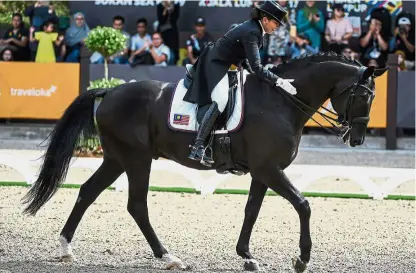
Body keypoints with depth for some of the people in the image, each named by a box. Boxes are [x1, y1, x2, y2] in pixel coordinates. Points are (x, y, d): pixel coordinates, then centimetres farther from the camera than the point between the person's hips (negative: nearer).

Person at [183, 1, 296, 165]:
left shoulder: (254, 29, 5)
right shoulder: (251, 33, -25)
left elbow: (245, 59, 17)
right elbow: (256, 67, -31)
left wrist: (258, 76, 9)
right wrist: (278, 81, -32)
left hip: (226, 63, 12)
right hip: (216, 64, -12)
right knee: (220, 102, -28)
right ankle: (197, 148, -35)